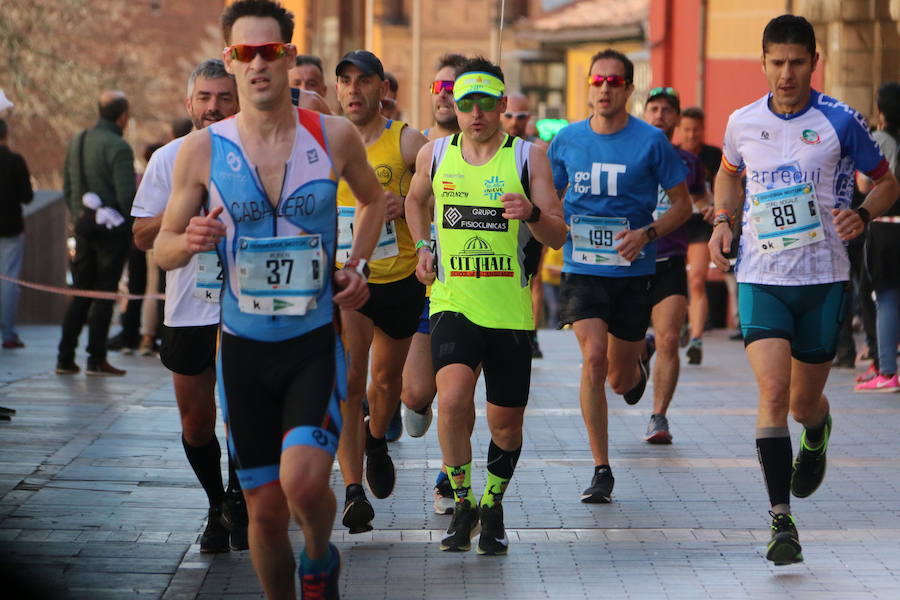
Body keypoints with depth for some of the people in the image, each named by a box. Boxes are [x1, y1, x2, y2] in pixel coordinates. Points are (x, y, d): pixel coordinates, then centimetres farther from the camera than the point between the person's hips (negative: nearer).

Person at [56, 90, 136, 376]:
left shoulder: (76, 142, 10)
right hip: (112, 226, -7)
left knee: (81, 292, 12)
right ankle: (96, 359, -1)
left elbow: (67, 188, 14)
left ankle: (65, 358, 10)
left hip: (84, 224, 7)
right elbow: (126, 195, -18)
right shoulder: (118, 147, -14)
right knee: (104, 293, -1)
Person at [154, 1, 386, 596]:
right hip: (244, 346, 1)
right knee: (266, 509, 5)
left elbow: (374, 200, 18)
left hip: (316, 340, -1)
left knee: (304, 482, -20)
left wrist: (358, 265, 3)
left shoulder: (334, 137, -3)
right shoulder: (202, 150, -4)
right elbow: (162, 250, 4)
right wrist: (189, 241, -19)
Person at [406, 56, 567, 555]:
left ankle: (493, 505, 32)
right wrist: (424, 246, 13)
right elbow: (416, 200, 28)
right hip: (452, 303, 0)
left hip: (510, 310, 0)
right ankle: (462, 503, -2)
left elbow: (558, 237, -3)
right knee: (453, 399, -23)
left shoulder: (527, 158, -2)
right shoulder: (434, 155, 5)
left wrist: (532, 214, -23)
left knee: (505, 422, 5)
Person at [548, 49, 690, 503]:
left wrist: (647, 234, -15)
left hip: (633, 272, -1)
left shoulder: (651, 142, -5)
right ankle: (601, 470, -9)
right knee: (593, 359, -17)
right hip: (582, 269, 1)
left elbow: (682, 204, 1)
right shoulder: (567, 140, 3)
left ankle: (636, 372, 49)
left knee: (620, 377, 7)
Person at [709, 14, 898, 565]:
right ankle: (782, 521, -14)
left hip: (823, 278, -1)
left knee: (804, 403, 8)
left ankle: (818, 435, 48)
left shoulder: (840, 122, -6)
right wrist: (723, 221, 7)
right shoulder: (743, 123, 3)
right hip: (761, 278, 1)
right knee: (773, 391, -16)